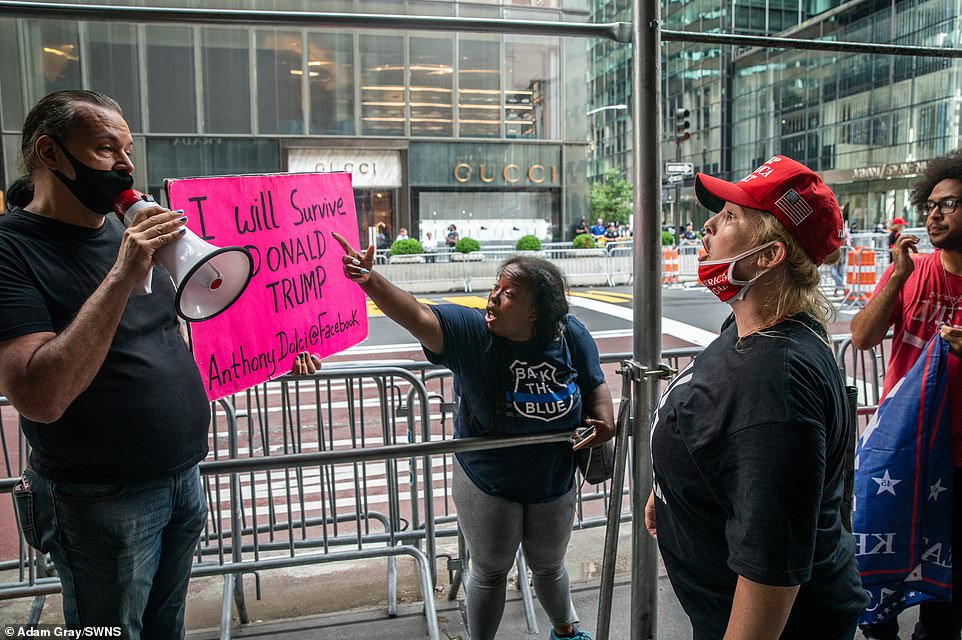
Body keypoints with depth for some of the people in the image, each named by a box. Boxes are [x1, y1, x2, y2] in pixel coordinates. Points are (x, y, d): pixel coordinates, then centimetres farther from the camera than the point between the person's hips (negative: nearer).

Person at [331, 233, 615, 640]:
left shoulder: (572, 338, -15)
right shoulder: (471, 331, -25)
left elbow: (594, 385, 3)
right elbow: (417, 317, -41)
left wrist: (604, 420, -15)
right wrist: (370, 281, -56)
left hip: (554, 484, 3)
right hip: (487, 485, -3)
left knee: (548, 565, 27)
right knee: (490, 572, 18)